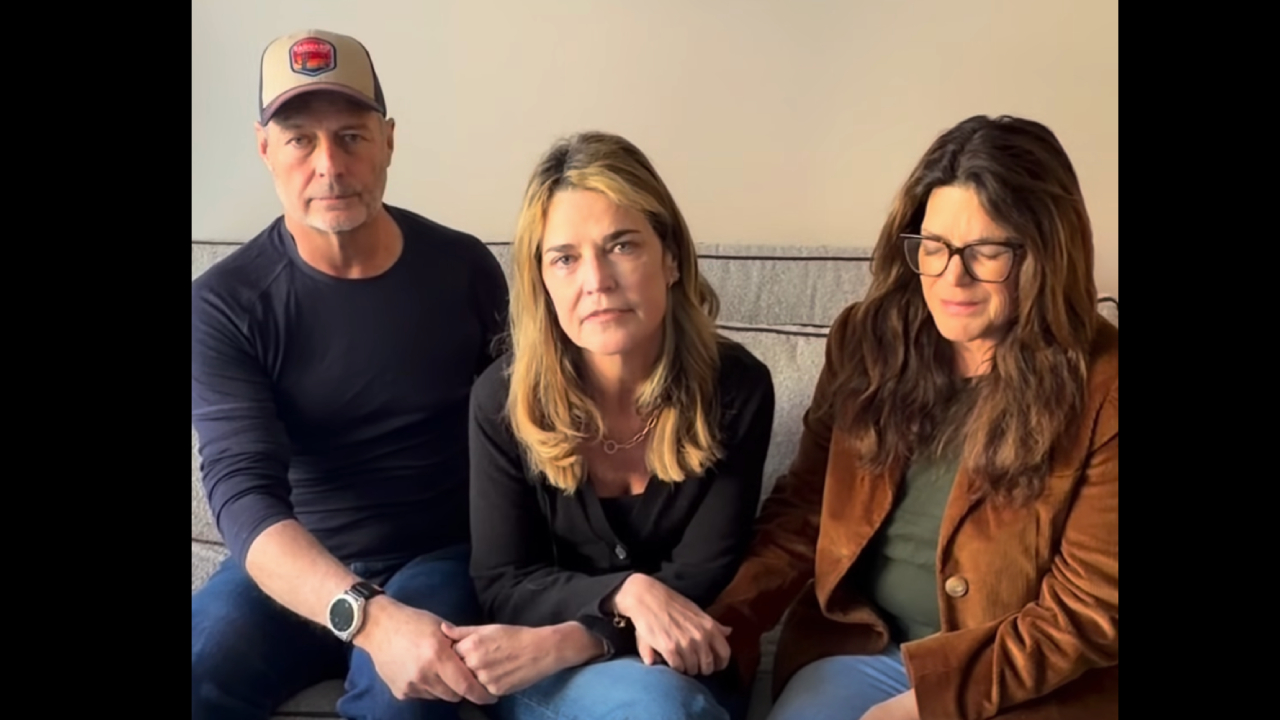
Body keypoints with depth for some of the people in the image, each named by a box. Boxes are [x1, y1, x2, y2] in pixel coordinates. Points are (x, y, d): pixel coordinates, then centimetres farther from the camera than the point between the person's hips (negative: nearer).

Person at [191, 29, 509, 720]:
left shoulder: (464, 267, -4)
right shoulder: (223, 305, -9)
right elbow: (244, 494, -19)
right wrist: (370, 617, -37)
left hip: (440, 555, 0)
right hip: (290, 568, 1)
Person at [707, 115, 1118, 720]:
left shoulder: (1101, 386, -12)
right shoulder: (867, 338, 0)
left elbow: (1091, 609, -10)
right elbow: (802, 510, 2)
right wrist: (721, 626, -13)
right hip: (855, 645, 3)